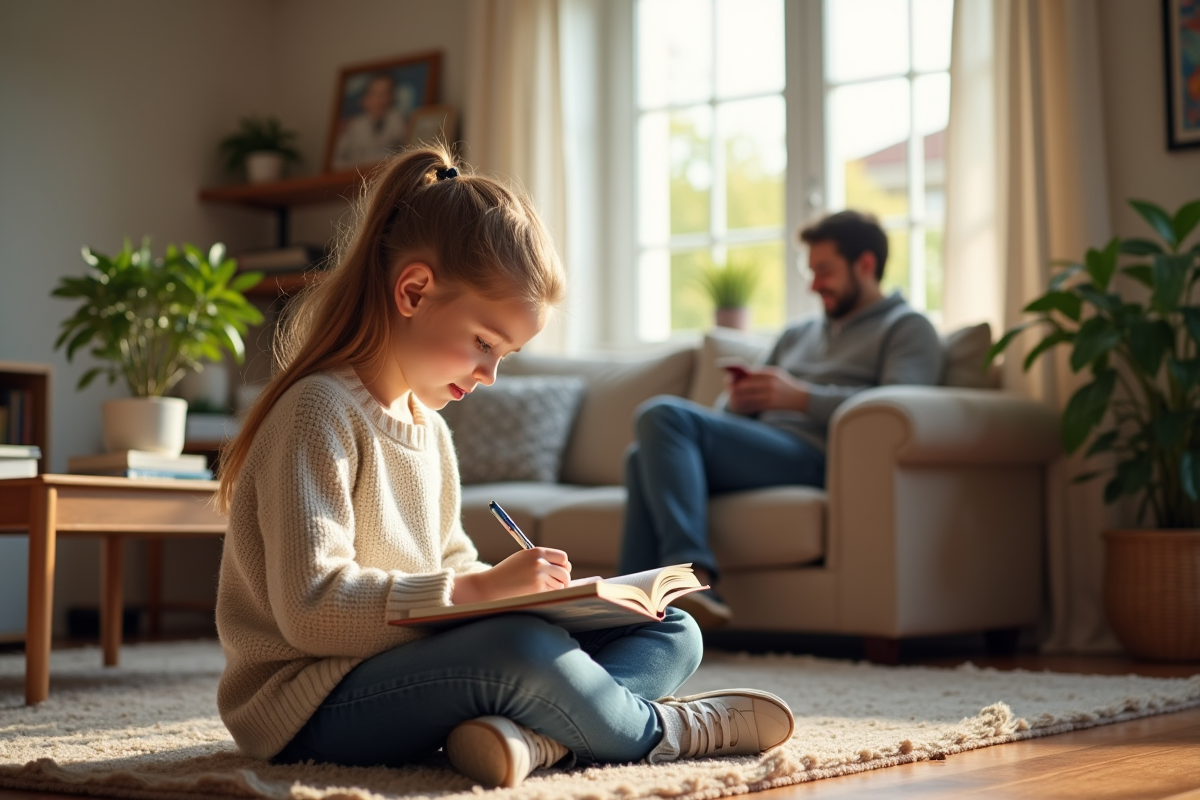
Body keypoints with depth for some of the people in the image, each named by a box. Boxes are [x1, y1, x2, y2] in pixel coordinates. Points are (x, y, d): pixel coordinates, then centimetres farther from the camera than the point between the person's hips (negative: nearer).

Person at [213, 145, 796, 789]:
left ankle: (529, 735, -26)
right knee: (524, 649, -38)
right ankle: (660, 731, -7)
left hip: (410, 660, 9)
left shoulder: (427, 424, 16)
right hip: (311, 704, -9)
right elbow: (311, 606, -23)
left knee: (672, 635, 3)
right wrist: (482, 589, -25)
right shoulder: (320, 411, -14)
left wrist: (522, 589, -2)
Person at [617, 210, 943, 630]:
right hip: (756, 450, 8)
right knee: (644, 457, -18)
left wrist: (801, 397, -15)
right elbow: (730, 417, 29)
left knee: (663, 414, -25)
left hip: (812, 457, -8)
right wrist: (737, 400, 3)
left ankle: (691, 574, -40)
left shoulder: (906, 327, 11)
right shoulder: (798, 334, 34)